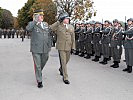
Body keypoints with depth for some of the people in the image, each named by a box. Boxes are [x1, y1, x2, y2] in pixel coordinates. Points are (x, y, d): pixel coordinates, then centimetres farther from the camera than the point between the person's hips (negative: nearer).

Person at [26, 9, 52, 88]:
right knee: (37, 65, 2)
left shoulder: (46, 24, 11)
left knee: (43, 63, 19)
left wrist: (49, 46, 11)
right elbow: (28, 28, -29)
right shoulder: (32, 24, -4)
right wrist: (35, 20, -27)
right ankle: (39, 81, 13)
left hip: (45, 49, 5)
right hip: (36, 49, -5)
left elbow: (49, 36, 15)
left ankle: (39, 72, 48)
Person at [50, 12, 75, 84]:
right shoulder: (58, 26, -3)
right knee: (63, 62, -5)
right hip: (61, 47, -4)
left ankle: (61, 69, 48)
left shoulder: (71, 27, 9)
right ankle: (65, 78, 2)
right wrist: (58, 22, -19)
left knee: (66, 60, 18)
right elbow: (50, 28, -21)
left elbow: (73, 38, 10)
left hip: (68, 47, 5)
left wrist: (73, 47, 4)